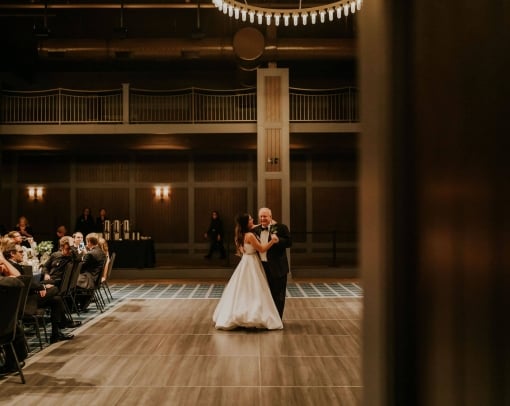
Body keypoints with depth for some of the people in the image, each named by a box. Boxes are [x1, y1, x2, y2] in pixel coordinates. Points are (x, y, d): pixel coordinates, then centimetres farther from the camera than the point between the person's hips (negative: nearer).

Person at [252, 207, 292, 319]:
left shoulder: (281, 227, -6)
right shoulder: (256, 230, 9)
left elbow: (289, 242, -13)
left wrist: (277, 239, -26)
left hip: (277, 267, -5)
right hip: (262, 267, 5)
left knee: (278, 295, 5)